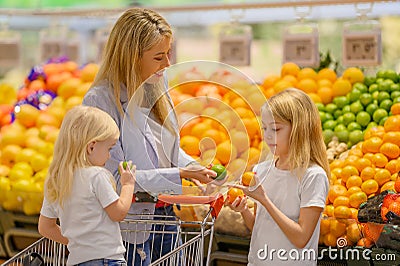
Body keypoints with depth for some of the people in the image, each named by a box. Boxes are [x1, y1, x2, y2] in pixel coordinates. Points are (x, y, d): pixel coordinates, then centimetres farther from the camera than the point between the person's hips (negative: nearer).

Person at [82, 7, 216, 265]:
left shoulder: (157, 85, 1)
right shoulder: (101, 101, -20)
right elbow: (118, 176, -20)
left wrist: (197, 169, -5)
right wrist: (180, 174, -23)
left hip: (166, 215, 7)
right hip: (131, 222, -7)